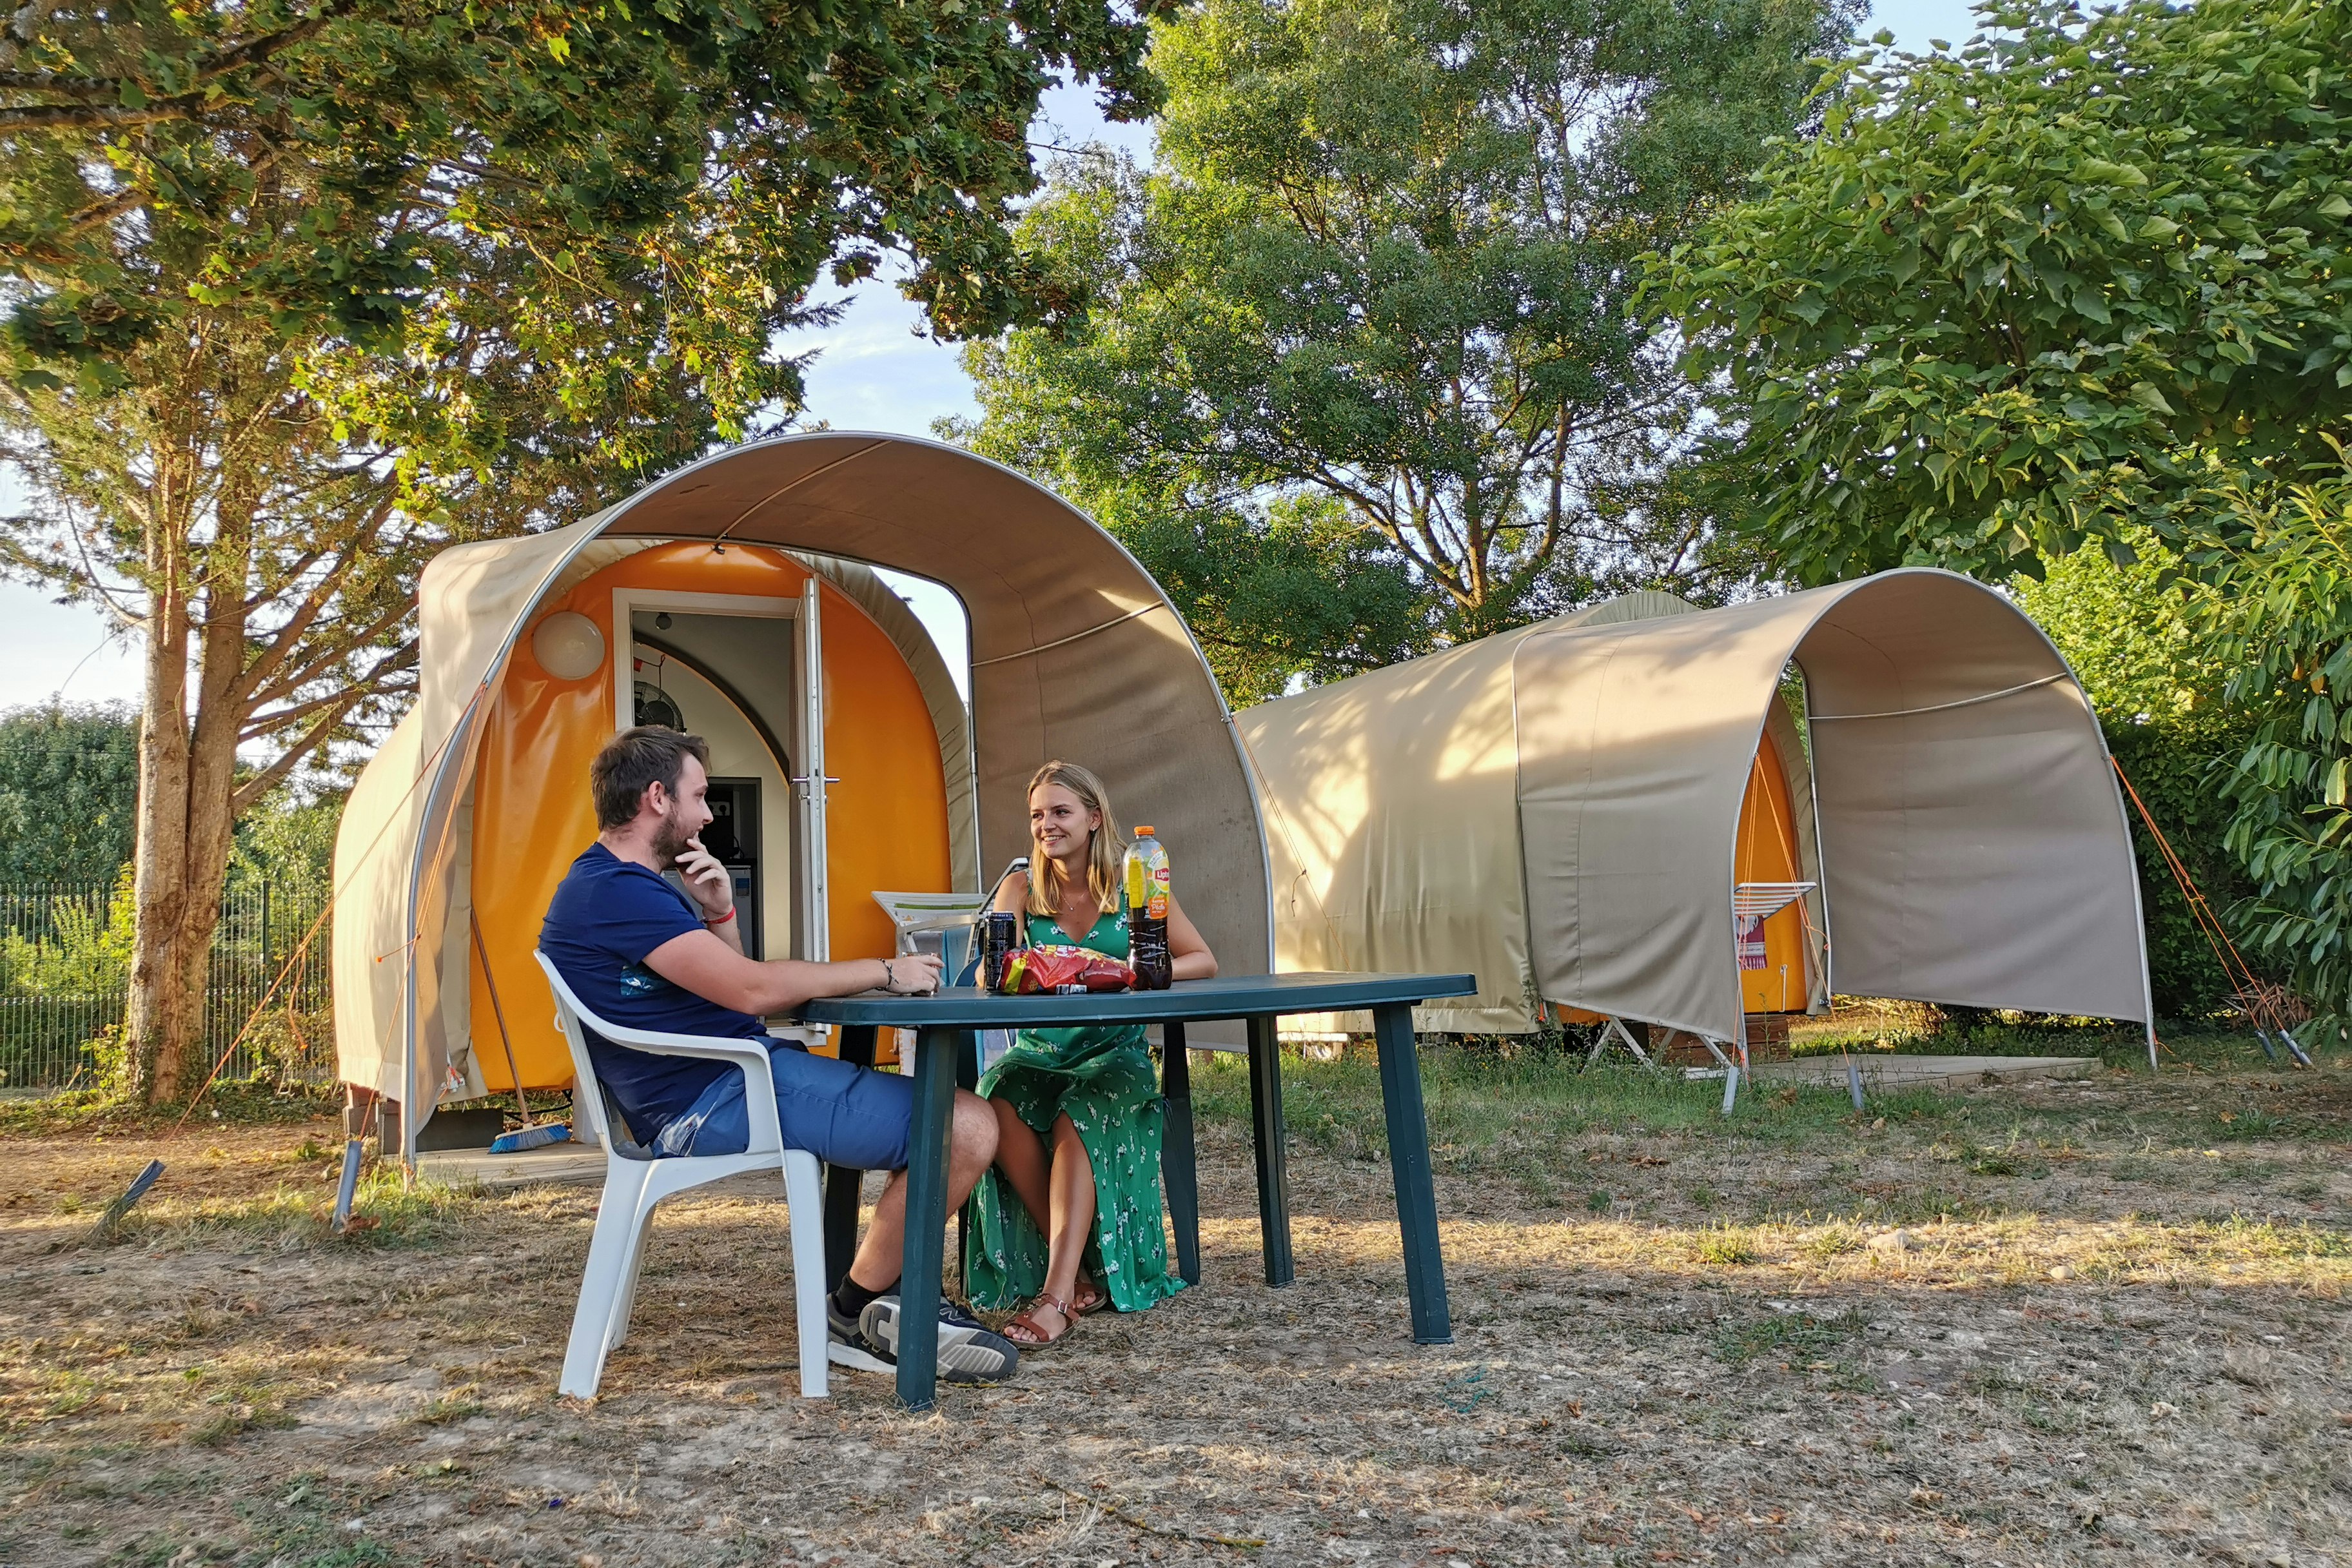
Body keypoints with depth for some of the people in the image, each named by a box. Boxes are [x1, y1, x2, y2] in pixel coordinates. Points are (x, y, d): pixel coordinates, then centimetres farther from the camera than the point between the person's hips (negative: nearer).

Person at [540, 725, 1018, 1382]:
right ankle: (857, 1312, 1)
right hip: (715, 1102, -11)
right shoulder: (616, 891, -15)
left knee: (946, 1099, 14)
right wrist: (885, 971, -11)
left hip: (734, 1077, 11)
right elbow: (753, 988, -21)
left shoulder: (613, 885, 20)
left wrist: (719, 912, 4)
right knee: (966, 1124, -18)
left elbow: (731, 992, 20)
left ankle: (881, 1300, 12)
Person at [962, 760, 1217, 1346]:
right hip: (1040, 1052, 2)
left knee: (1078, 1117, -34)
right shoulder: (1022, 888, 5)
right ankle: (1080, 1271, -20)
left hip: (1115, 1055, -1)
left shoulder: (1133, 885, 1)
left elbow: (1203, 961, -2)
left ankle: (1058, 1295, -36)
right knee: (1000, 1104, -32)